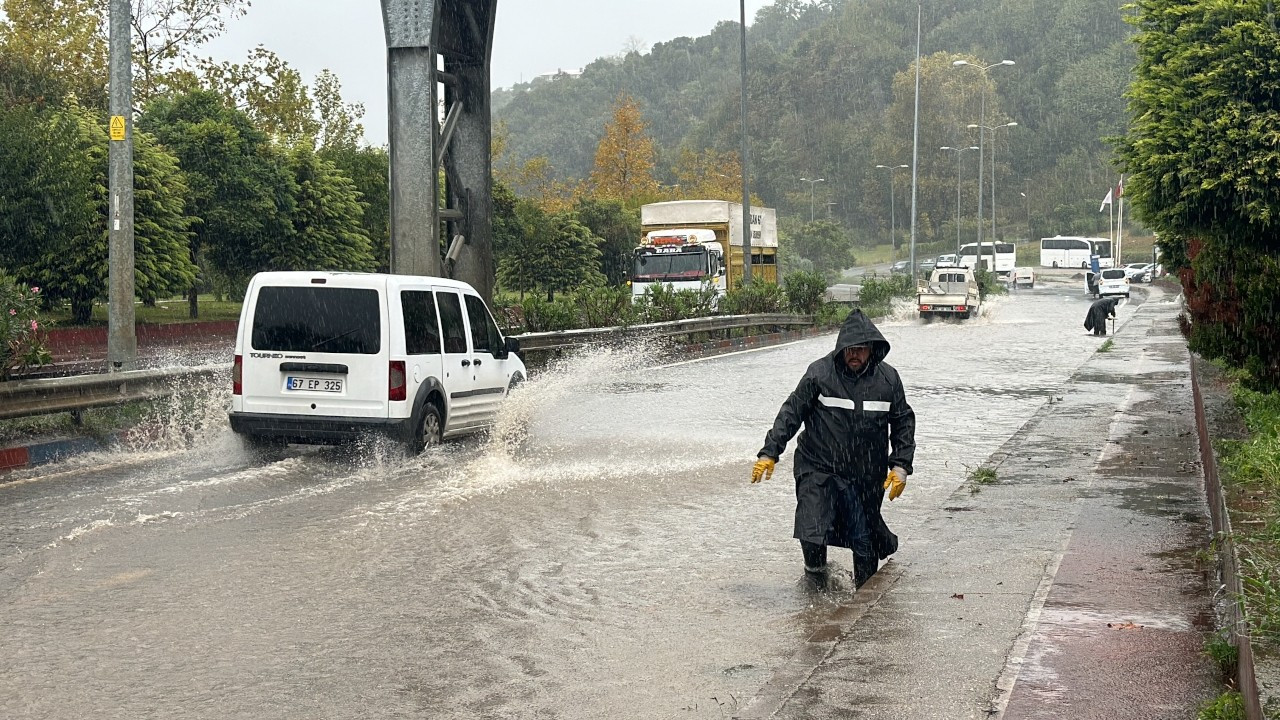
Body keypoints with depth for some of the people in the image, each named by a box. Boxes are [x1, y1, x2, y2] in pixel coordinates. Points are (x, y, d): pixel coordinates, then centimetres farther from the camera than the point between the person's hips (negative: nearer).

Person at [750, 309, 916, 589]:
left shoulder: (887, 378, 1)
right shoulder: (820, 373, -8)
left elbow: (903, 422, 12)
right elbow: (791, 413, -3)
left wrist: (900, 466, 4)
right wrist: (769, 453, -8)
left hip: (866, 477, 2)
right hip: (819, 470, -2)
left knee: (865, 539, 9)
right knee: (812, 534, -13)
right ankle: (816, 577, 16)